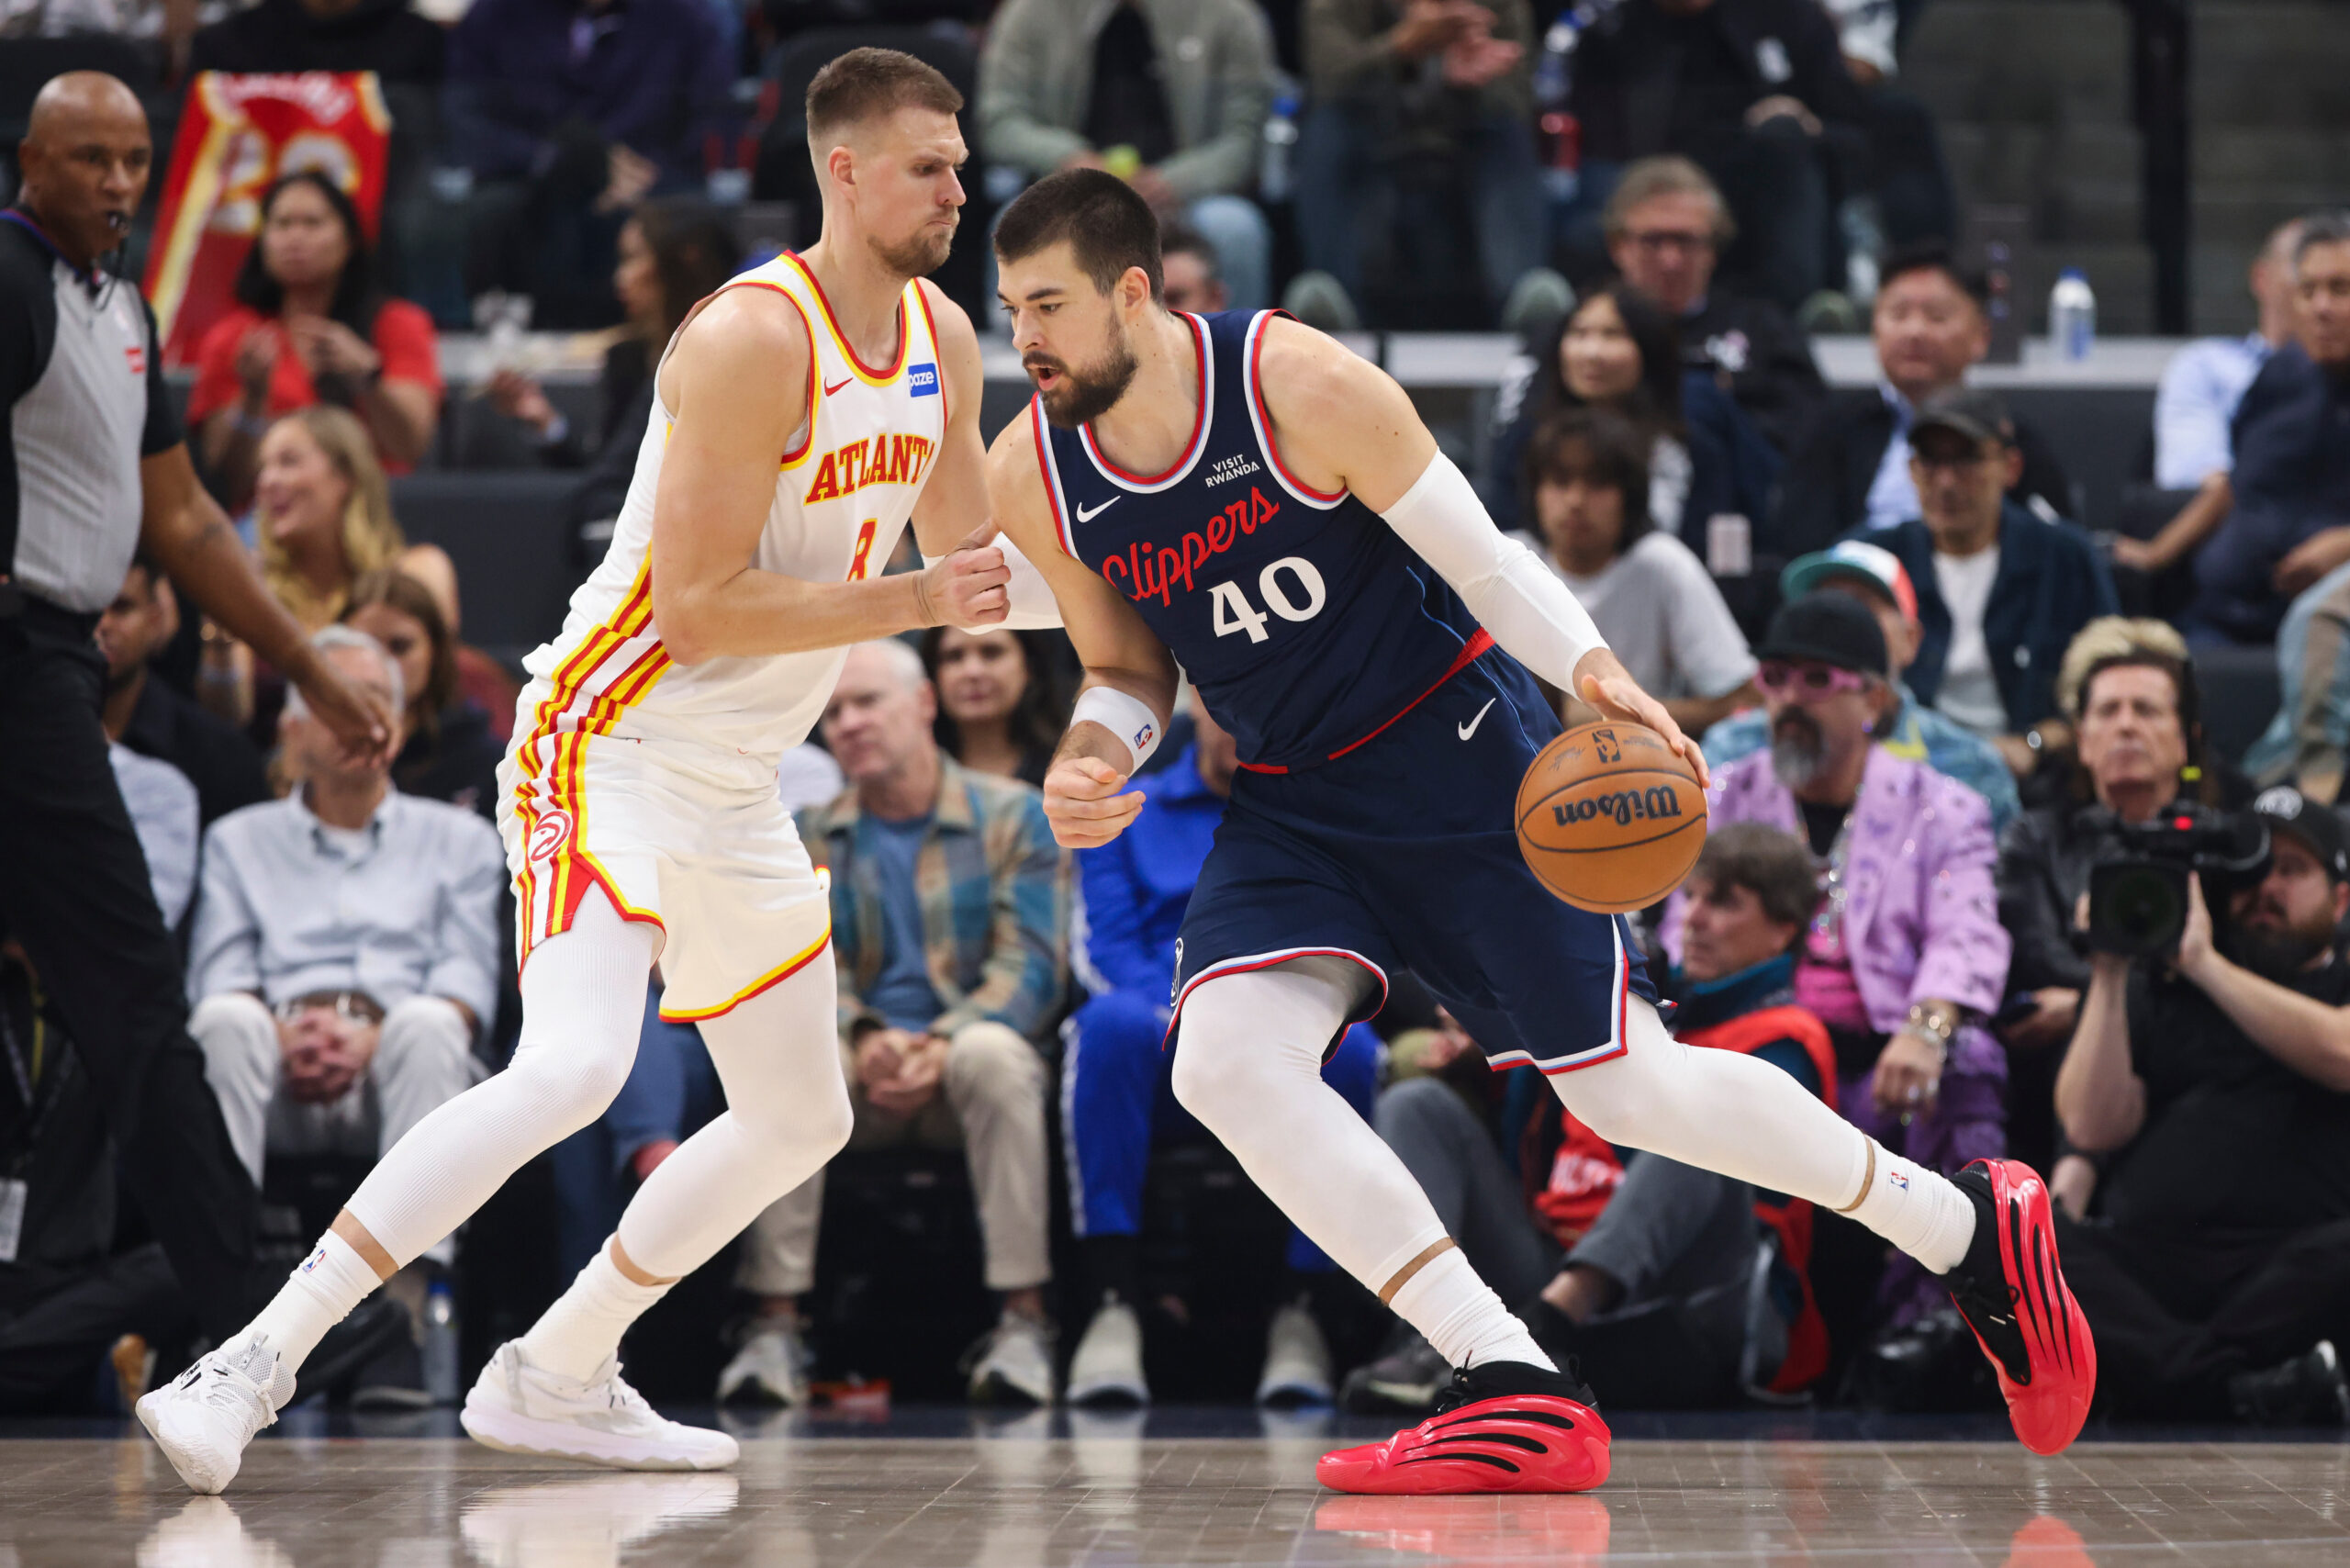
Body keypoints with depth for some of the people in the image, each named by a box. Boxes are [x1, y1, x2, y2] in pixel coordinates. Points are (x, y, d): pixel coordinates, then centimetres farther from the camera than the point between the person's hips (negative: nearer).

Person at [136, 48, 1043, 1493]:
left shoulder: (945, 344, 6)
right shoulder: (752, 343, -20)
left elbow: (972, 558, 21)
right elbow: (694, 609, -23)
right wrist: (920, 603, -24)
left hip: (739, 792, 9)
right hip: (610, 756, -9)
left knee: (799, 1122, 15)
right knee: (571, 1068, -28)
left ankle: (555, 1379, 26)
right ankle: (257, 1363, -24)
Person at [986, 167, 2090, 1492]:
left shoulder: (1302, 387, -22)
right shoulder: (1031, 477, -8)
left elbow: (1484, 560, -12)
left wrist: (1594, 670, -30)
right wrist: (1098, 750, -16)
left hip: (1456, 749, -5)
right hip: (1291, 804, 5)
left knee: (1625, 1085, -3)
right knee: (1224, 1060, -20)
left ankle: (1970, 1226, 20)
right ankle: (1517, 1394, -17)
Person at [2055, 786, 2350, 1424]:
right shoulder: (2156, 992, 25)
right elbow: (2094, 1126, 11)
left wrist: (2203, 962, -2)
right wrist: (2109, 974, 6)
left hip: (2290, 1273, -2)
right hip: (2142, 1262, 2)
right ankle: (2229, 1390, -45)